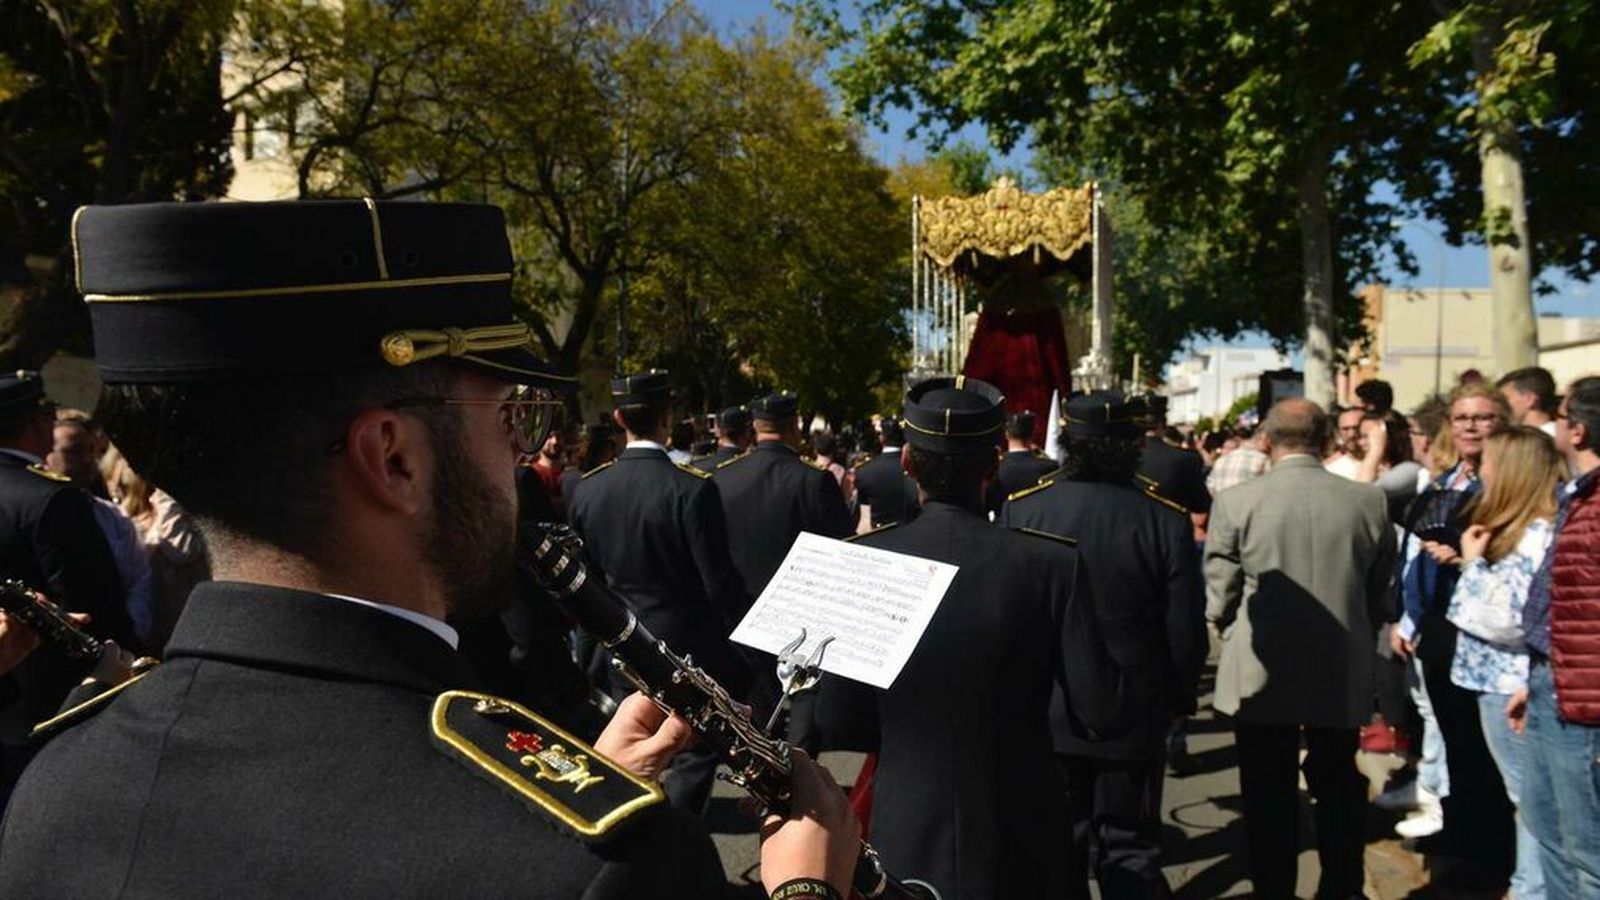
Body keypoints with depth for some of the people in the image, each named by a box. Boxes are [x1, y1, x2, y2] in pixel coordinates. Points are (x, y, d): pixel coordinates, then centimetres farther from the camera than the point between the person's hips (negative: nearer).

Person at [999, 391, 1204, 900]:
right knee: (1130, 856, 13)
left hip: (1044, 716, 1)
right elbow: (1187, 632, -8)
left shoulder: (1020, 509, -12)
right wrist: (1179, 698, 11)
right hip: (1134, 718, -1)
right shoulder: (1166, 521, -14)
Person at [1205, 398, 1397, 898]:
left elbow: (1219, 600, -7)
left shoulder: (1235, 502, -12)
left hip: (1262, 676, -2)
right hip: (1343, 675, 3)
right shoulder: (1370, 502, -4)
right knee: (1338, 789, 19)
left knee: (1269, 796, 11)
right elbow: (1380, 597, 5)